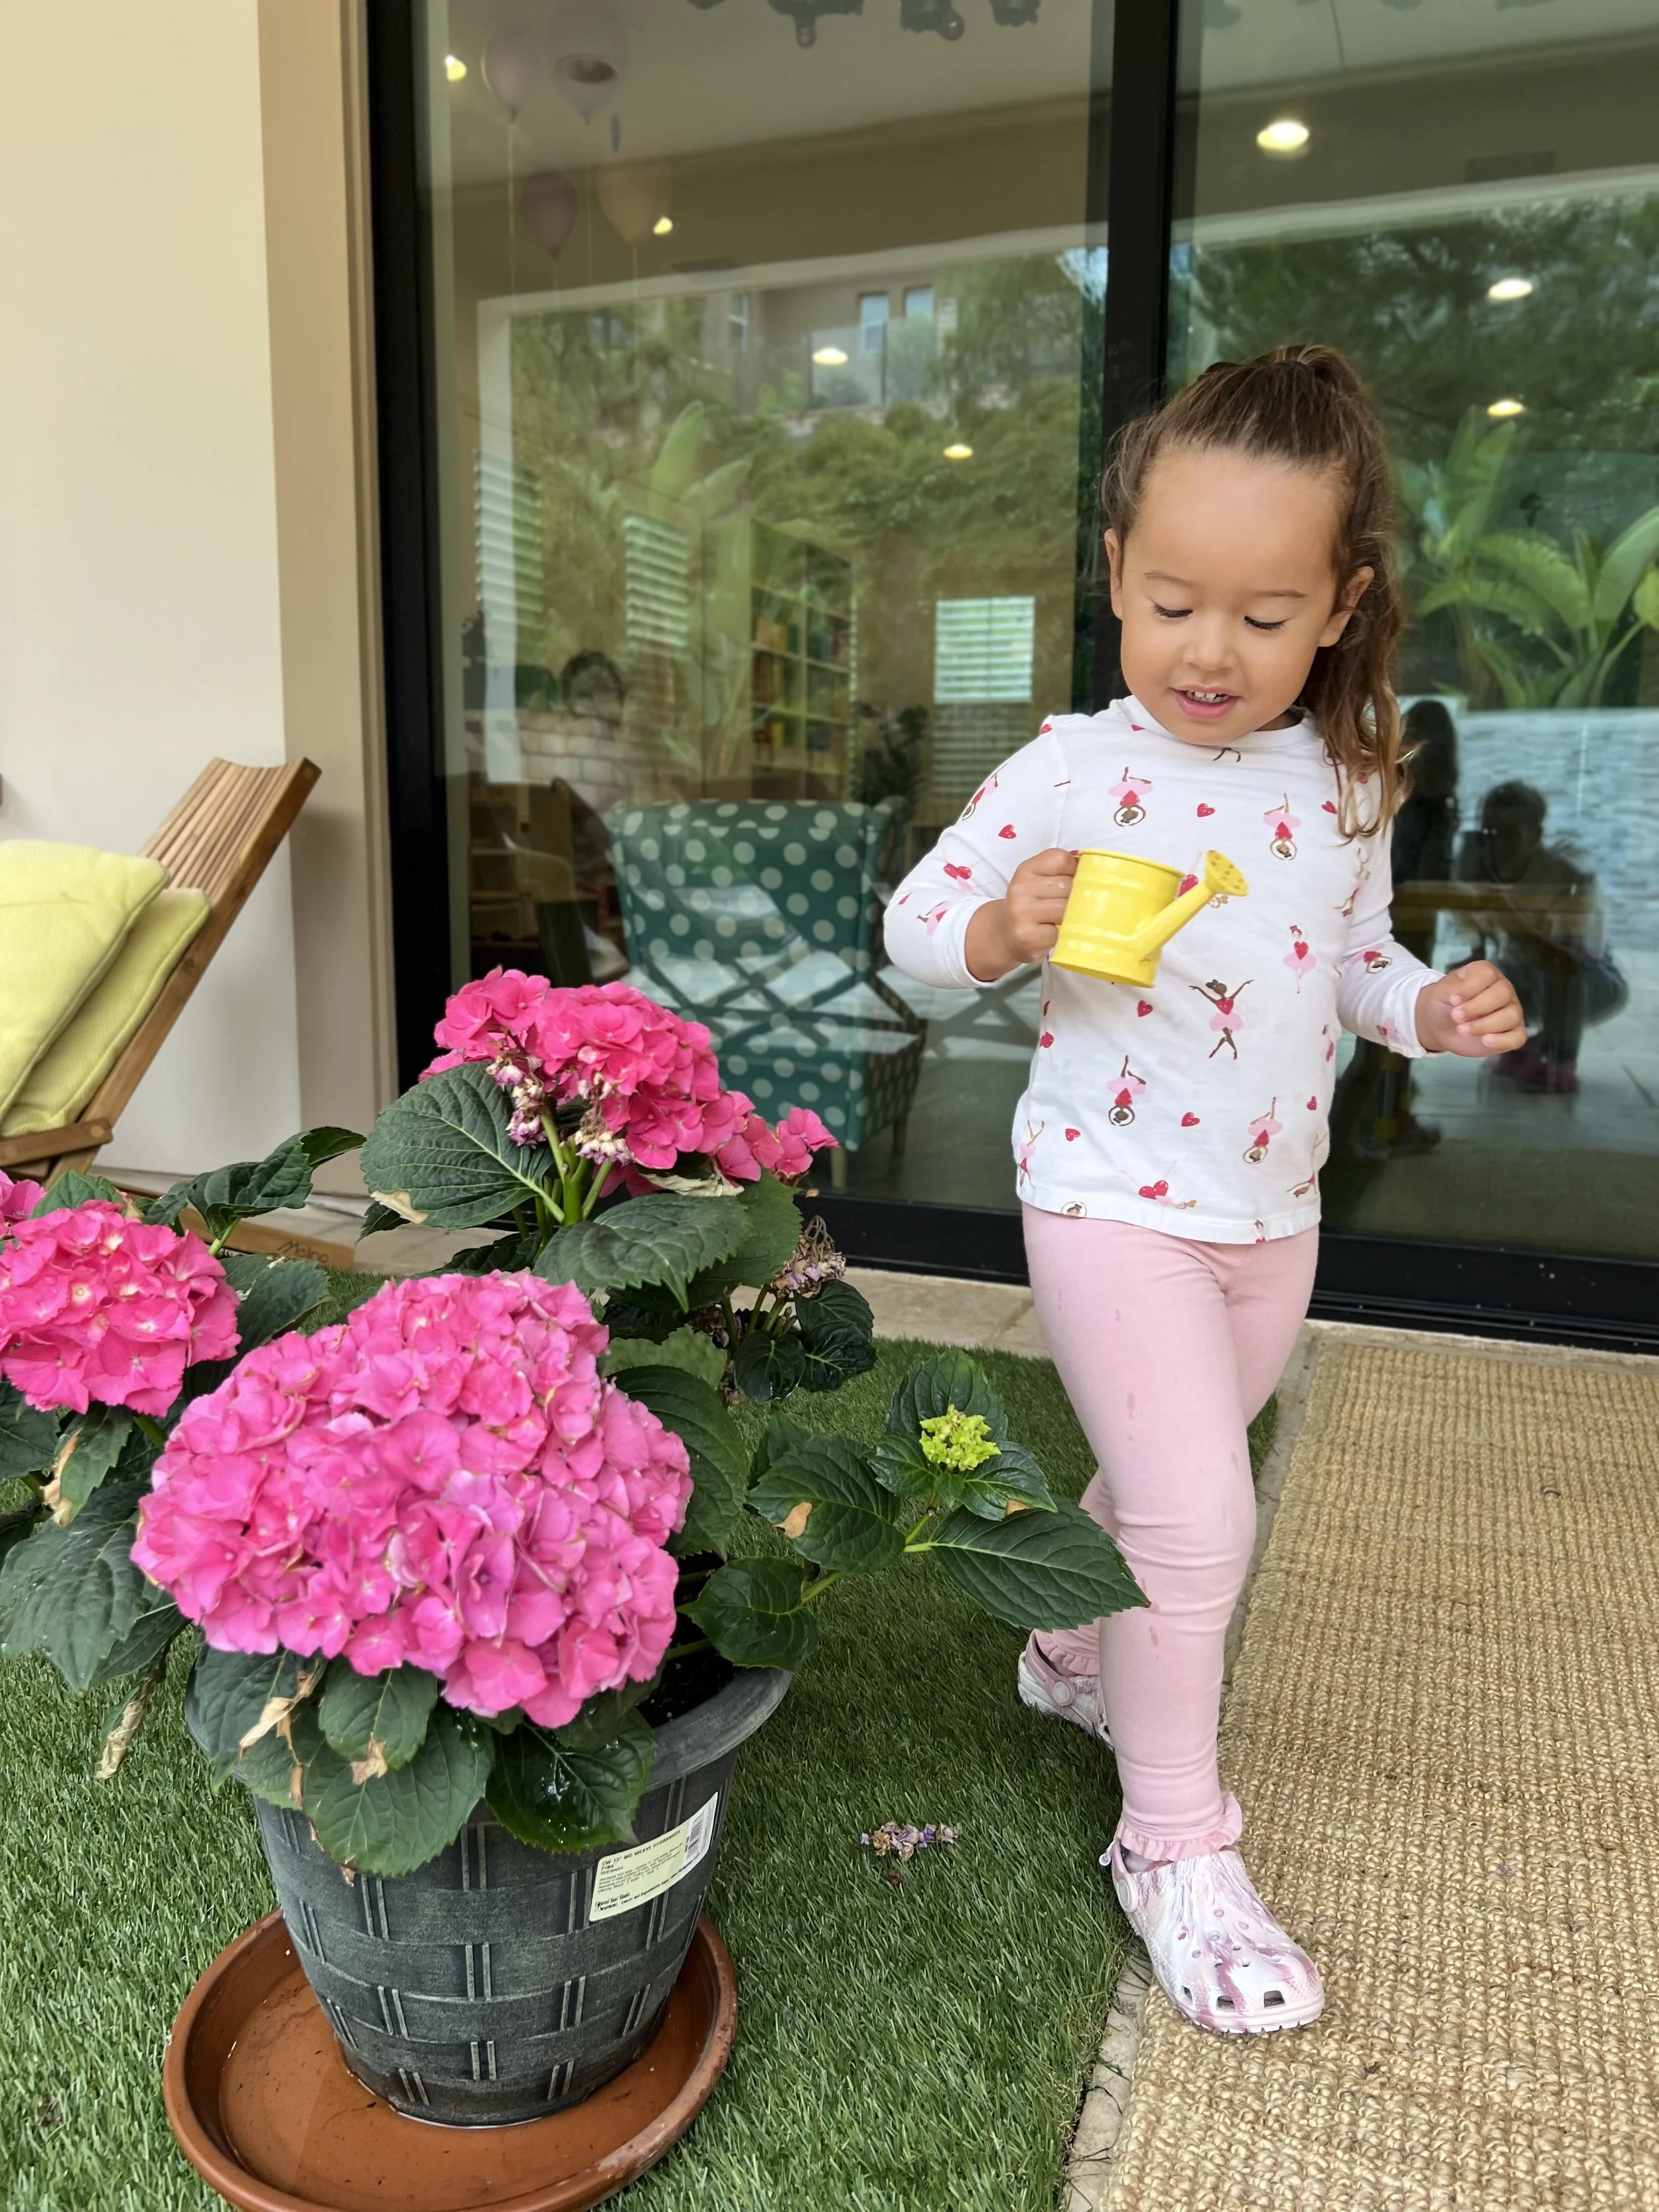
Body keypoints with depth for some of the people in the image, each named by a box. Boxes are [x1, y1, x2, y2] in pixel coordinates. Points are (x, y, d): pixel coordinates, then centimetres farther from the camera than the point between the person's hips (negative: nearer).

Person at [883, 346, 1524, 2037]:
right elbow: (912, 923, -10)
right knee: (1199, 1515, -9)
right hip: (1115, 1204, -5)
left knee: (1167, 1478, 22)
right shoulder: (1072, 772, -13)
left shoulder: (1346, 784, 1)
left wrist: (1434, 1009, -6)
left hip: (1272, 1211, 6)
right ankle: (1174, 1847, 12)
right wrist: (1001, 932, -32)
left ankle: (1077, 1656, 50)